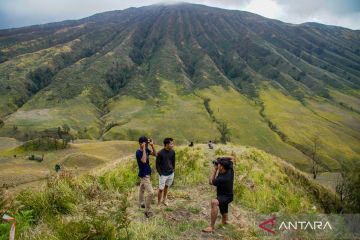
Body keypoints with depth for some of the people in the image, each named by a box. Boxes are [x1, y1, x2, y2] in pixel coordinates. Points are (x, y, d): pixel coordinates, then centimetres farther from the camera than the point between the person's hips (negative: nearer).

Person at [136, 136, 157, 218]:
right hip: (144, 175, -9)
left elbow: (155, 154, 2)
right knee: (150, 192, -12)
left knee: (142, 189, 26)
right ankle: (147, 211, -2)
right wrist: (144, 149, -36)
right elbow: (144, 160, -37)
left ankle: (142, 203, 44)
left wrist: (152, 145, -11)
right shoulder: (138, 152, -24)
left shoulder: (146, 149, 0)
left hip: (146, 173, 9)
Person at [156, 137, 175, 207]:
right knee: (161, 189, 2)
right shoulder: (160, 153, -19)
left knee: (167, 187, 20)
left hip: (171, 174, 5)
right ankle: (158, 204, 18)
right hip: (163, 175, -5)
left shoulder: (172, 152, -4)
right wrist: (160, 174, -13)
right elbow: (157, 164, -12)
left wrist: (173, 169, 7)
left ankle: (164, 200, 40)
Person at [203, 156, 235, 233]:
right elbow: (232, 158, 4)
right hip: (227, 195, 9)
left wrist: (215, 169, -15)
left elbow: (211, 182, -14)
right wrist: (222, 158, -9)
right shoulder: (230, 170, -14)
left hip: (225, 197, -9)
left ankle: (212, 227, -39)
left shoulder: (222, 179, -33)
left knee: (214, 202, -37)